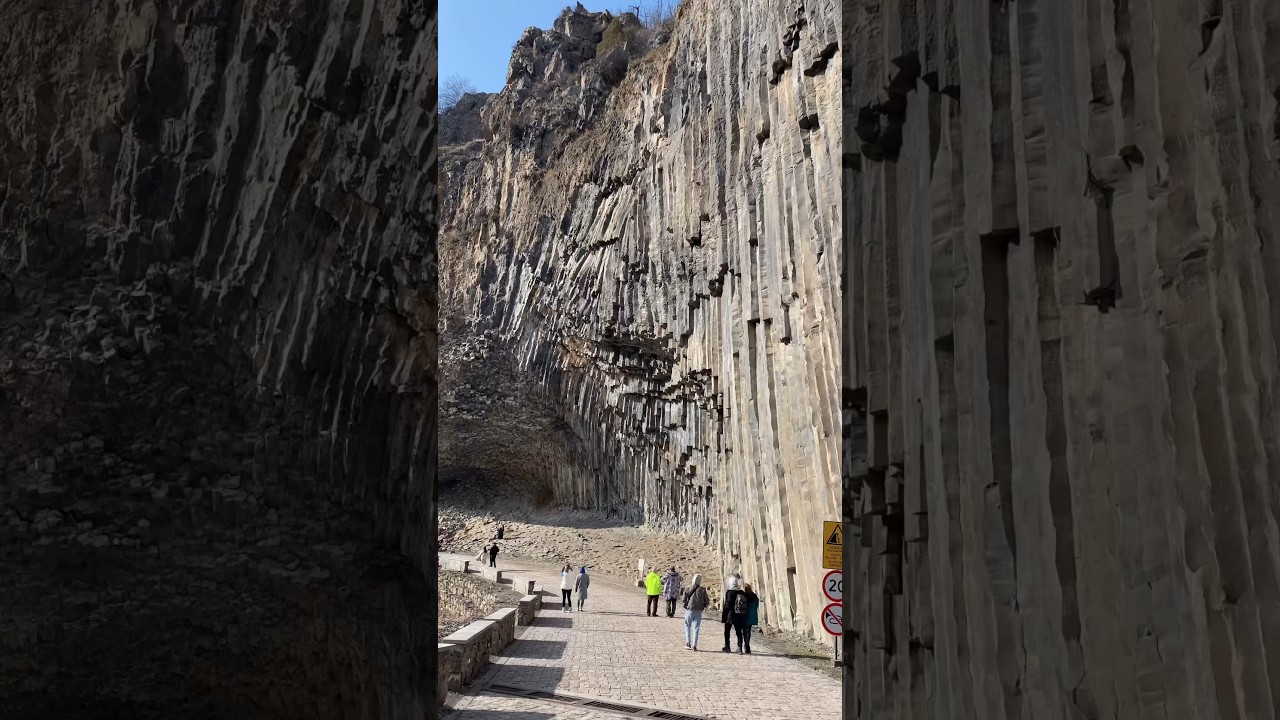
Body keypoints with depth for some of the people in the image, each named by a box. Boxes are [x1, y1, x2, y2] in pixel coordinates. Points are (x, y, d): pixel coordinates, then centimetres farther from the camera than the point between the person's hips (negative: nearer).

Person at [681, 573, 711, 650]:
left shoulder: (688, 588, -5)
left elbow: (684, 599, -7)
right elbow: (707, 601, -2)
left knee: (687, 626, 14)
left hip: (689, 610, 0)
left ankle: (688, 642, 3)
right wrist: (703, 606, 17)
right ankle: (694, 645, 3)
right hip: (698, 611, 0)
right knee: (696, 628, 7)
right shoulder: (702, 590, -4)